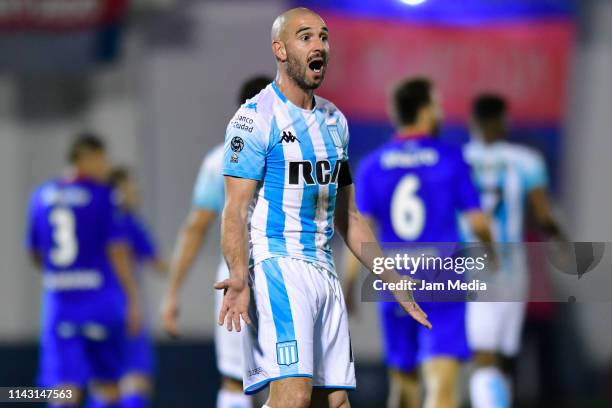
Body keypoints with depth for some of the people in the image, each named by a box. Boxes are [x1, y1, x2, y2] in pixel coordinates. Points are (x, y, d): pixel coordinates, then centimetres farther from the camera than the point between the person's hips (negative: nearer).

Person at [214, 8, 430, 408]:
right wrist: (240, 277, -30)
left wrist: (393, 281, 22)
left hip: (324, 273, 8)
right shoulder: (256, 117, -6)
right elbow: (236, 210, -13)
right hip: (276, 267, -8)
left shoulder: (335, 121, 18)